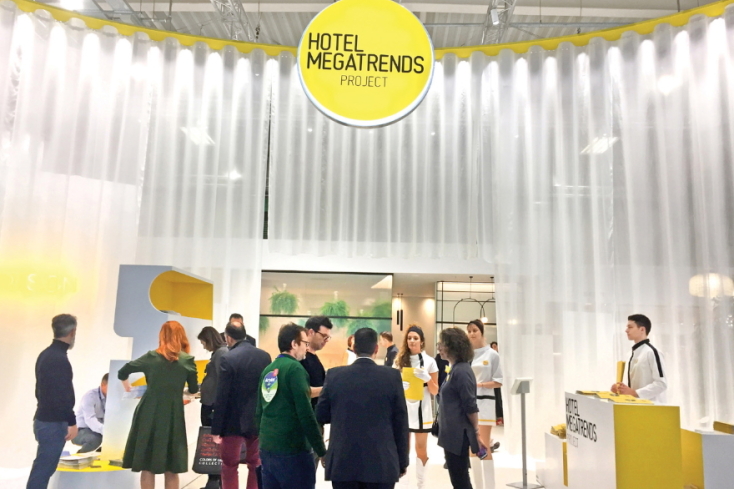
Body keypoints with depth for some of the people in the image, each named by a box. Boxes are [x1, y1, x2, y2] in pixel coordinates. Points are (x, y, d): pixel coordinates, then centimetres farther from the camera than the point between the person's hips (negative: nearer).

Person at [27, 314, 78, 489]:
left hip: (44, 420, 10)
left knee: (42, 468, 16)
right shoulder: (59, 359, -21)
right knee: (43, 469, -3)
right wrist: (72, 422, -17)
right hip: (53, 423, -10)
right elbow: (62, 395, -24)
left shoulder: (46, 354, 10)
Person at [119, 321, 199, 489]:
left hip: (149, 415, 1)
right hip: (173, 416, 0)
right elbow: (194, 390, 9)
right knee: (171, 468, 8)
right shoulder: (188, 361, -1)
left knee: (147, 465, 8)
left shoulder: (152, 357, 1)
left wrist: (126, 385, 33)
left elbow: (122, 372, 11)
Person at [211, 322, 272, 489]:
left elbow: (222, 396, -15)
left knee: (229, 466, 11)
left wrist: (216, 428, -9)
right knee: (255, 464, 16)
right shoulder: (264, 356, 1)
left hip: (234, 421, -4)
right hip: (258, 419, 5)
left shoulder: (229, 358, -15)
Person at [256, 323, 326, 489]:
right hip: (292, 450, -8)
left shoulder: (268, 370, 9)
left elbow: (259, 412, 14)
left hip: (267, 449, 8)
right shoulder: (295, 368, -14)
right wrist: (321, 450, -11)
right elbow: (306, 414, -18)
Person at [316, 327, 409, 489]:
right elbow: (400, 423, -2)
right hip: (381, 463, -1)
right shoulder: (392, 376, -7)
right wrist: (402, 462, 8)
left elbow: (321, 416, 4)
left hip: (343, 462, 1)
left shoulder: (334, 375, -3)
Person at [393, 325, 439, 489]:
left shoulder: (429, 361, -1)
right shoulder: (400, 360, 6)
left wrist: (427, 378, -18)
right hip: (402, 408, 2)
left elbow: (435, 391, 0)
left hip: (421, 409, -2)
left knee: (421, 449, 7)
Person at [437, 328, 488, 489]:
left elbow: (471, 407, -18)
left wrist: (477, 434, -14)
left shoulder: (461, 371, -19)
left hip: (458, 435, -9)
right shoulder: (455, 369, 11)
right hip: (452, 433, 9)